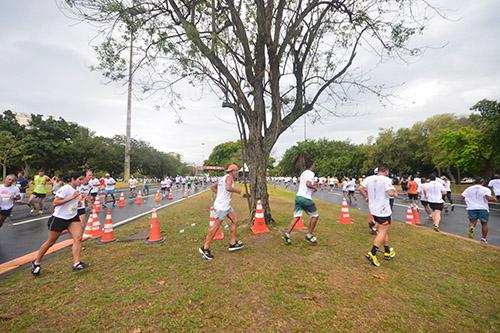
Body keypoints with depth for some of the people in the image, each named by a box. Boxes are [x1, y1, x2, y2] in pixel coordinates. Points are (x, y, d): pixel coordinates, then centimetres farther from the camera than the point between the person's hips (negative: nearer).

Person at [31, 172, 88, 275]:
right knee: (50, 242, 11)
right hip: (59, 218, -6)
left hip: (72, 218, 6)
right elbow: (55, 202, -24)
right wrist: (71, 197, -28)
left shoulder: (77, 189, 6)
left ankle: (76, 264, -15)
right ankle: (36, 262, 35)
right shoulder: (65, 189, -18)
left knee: (78, 238, -13)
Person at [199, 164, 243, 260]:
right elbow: (228, 188, -29)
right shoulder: (229, 177, -11)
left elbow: (213, 186, 22)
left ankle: (233, 243, 18)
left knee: (235, 220, 12)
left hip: (226, 205, 10)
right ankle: (205, 248, 7)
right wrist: (236, 190, -12)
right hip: (222, 206, -10)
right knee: (216, 226, -3)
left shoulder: (223, 178, 16)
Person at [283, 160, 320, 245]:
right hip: (305, 198, -8)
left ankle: (287, 235, -3)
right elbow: (308, 184, -26)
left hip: (298, 196, 8)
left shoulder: (303, 173, 19)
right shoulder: (310, 173, -10)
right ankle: (309, 235, 14)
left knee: (296, 216, 6)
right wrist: (314, 187, -8)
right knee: (315, 216, 9)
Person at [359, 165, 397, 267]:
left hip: (373, 209, 7)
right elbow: (391, 193, -25)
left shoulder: (369, 178, 2)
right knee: (382, 232, 1)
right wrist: (395, 193, -2)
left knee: (384, 230, 22)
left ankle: (387, 251, 35)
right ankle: (372, 254, -6)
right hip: (383, 210, -7)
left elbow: (361, 189, 5)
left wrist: (367, 197, 18)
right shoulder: (386, 180, -16)